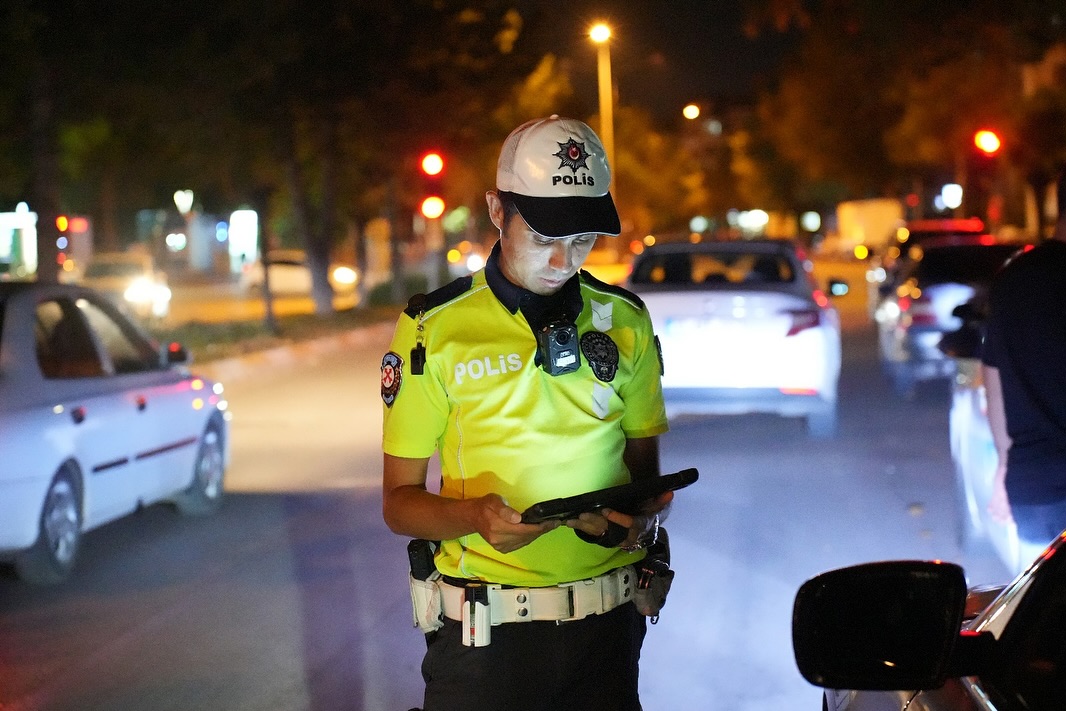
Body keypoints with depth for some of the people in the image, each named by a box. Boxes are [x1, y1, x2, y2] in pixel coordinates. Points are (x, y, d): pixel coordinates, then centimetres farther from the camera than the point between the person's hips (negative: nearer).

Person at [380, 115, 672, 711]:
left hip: (607, 623, 3)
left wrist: (646, 515, -10)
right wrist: (475, 516, -22)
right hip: (484, 632, -3)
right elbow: (400, 500, -1)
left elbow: (646, 466, 13)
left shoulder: (625, 321, 6)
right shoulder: (435, 328, -4)